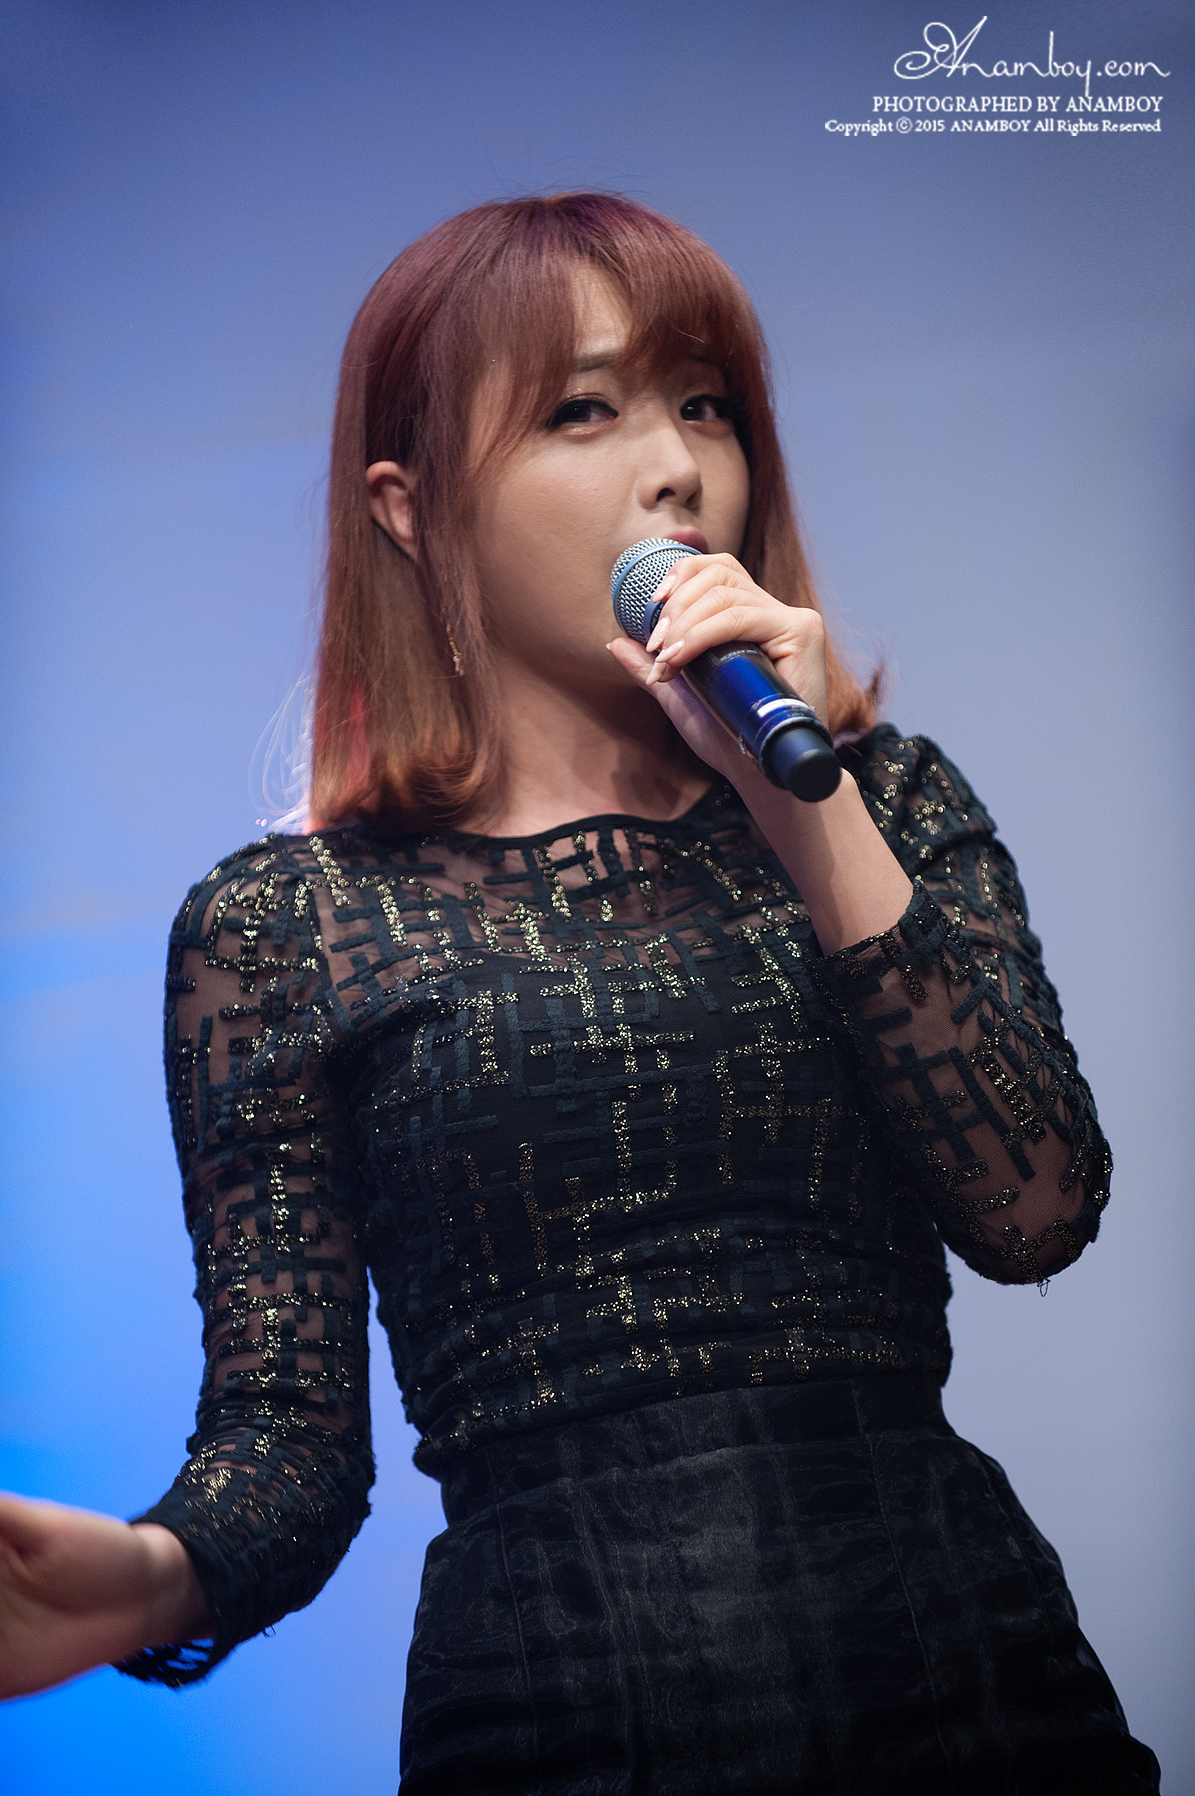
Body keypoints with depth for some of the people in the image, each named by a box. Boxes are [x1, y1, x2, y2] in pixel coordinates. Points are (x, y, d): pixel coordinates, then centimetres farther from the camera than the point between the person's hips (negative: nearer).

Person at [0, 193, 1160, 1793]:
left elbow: (1038, 1211, -6)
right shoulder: (278, 927, 3)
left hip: (969, 1667, 2)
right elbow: (290, 1433, 0)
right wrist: (156, 1574, -21)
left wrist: (806, 805, -11)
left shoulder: (884, 802, 9)